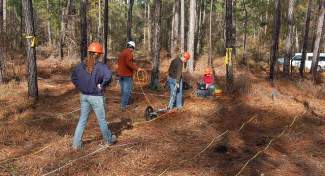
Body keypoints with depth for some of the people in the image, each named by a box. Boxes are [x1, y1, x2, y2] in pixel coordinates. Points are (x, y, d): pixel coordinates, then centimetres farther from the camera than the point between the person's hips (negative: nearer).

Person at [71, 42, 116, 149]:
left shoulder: (81, 65, 0)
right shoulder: (101, 66, -16)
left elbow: (73, 77, 11)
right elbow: (108, 77, -33)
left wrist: (81, 87, 11)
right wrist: (102, 86, -17)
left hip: (84, 96, 5)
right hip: (96, 97, -5)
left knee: (82, 120, 16)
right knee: (102, 120, 12)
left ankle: (76, 143, 19)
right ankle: (109, 139, 33)